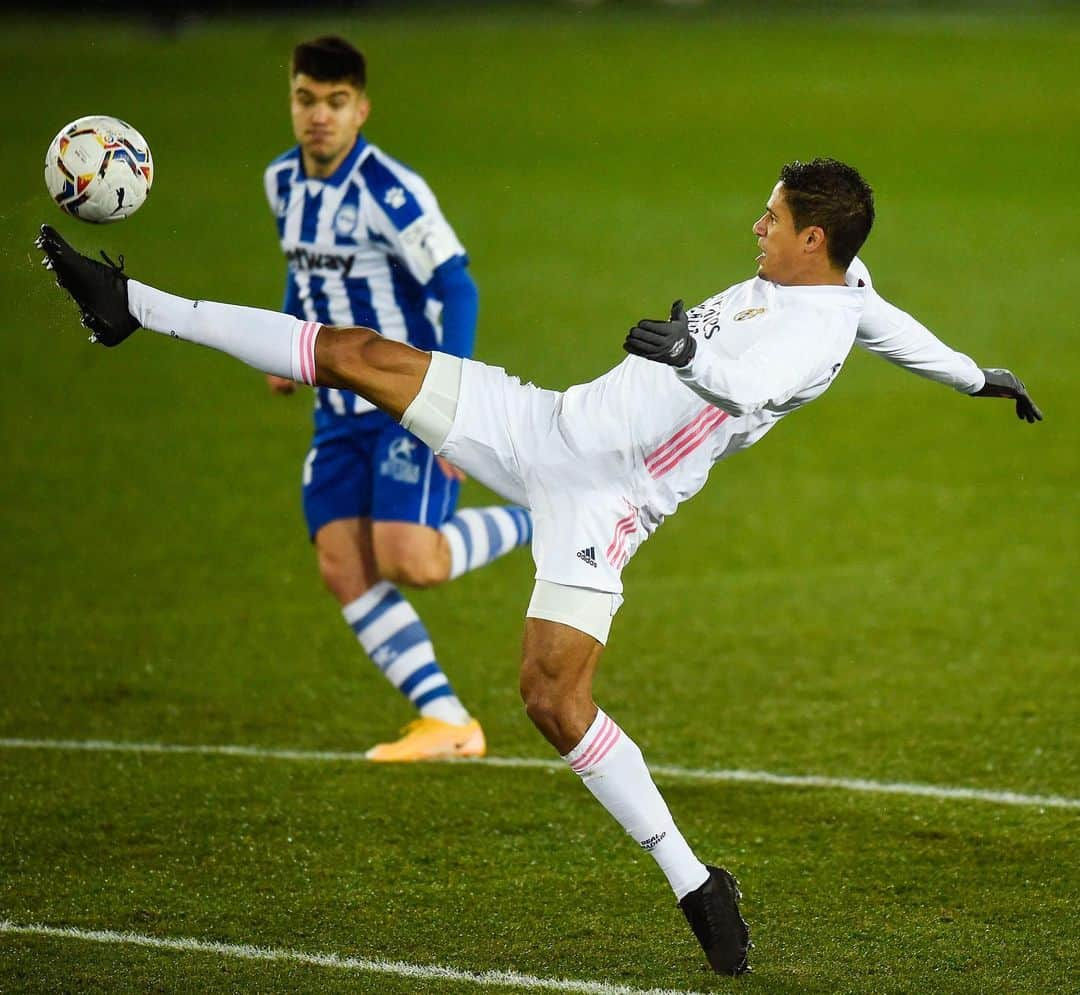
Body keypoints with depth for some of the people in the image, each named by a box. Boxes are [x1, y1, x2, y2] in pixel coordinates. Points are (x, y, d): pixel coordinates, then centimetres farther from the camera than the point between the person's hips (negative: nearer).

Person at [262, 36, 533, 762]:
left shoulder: (389, 192, -19)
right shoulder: (283, 182, 5)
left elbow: (457, 287, -18)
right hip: (341, 410, 7)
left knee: (407, 562, -20)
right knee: (343, 569, -5)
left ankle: (537, 521, 8)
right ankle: (448, 724, -2)